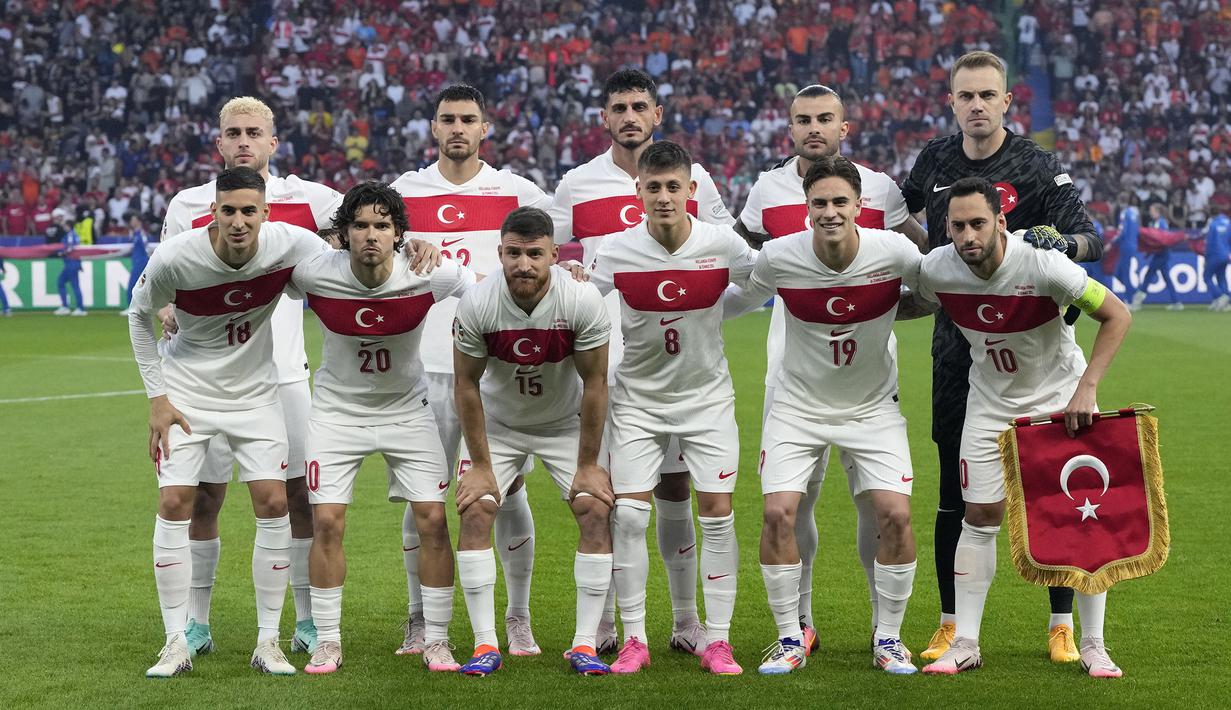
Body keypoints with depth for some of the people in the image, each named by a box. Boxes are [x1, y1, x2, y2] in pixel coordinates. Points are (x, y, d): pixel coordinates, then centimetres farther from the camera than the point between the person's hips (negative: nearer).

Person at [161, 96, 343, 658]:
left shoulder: (303, 199, 3)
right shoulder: (188, 206, 5)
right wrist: (169, 314, -10)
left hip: (283, 372, 0)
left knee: (299, 494, 1)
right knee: (204, 495, 2)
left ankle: (308, 621, 12)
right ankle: (196, 622, 13)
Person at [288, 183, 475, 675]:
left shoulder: (428, 276, -21)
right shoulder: (315, 274, -22)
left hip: (407, 409, 1)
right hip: (337, 409, 0)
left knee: (433, 521, -5)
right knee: (327, 522, -8)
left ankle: (437, 641, 8)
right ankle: (327, 642, 6)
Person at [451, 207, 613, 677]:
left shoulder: (583, 302, -27)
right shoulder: (476, 306, -26)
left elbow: (594, 384, -16)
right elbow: (467, 384, -13)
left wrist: (588, 465, -12)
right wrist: (481, 465, -11)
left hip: (566, 422, 0)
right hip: (499, 423, 0)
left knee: (597, 511, -13)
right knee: (475, 511, -14)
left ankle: (584, 644, -7)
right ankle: (485, 644, -7)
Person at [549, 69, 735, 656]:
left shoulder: (693, 179, 6)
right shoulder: (577, 184, 6)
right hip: (602, 359, 0)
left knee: (674, 489, 4)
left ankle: (685, 621, 12)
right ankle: (602, 623, 10)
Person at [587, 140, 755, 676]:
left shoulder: (722, 243, -11)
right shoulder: (616, 250, -11)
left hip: (707, 396, 0)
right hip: (638, 396, 0)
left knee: (717, 514, -5)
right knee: (628, 513, -8)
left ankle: (718, 641, 5)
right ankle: (634, 639, 3)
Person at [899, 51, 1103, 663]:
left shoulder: (1035, 166, -7)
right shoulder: (936, 160, 5)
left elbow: (1088, 240, -14)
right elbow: (899, 212, 26)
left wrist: (1060, 243, -33)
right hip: (957, 345, 3)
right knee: (956, 487, 5)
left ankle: (1063, 624, 9)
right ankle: (951, 625, 12)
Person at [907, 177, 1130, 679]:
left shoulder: (1042, 265, -30)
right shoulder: (936, 269, -18)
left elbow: (1117, 315, -22)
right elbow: (910, 305, 8)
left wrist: (1087, 388, -27)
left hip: (1061, 397, -3)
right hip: (991, 401, 3)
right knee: (980, 516, 0)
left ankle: (1093, 646, 6)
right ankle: (964, 644, 9)